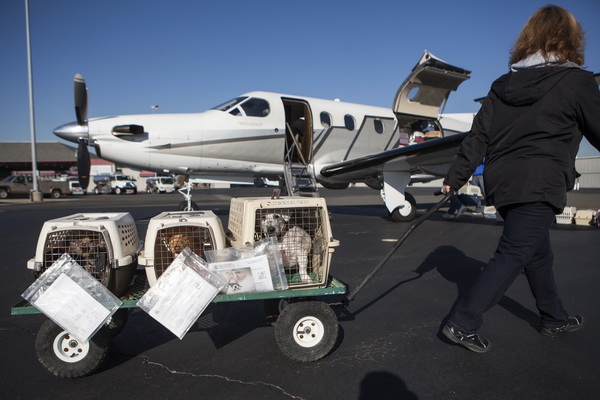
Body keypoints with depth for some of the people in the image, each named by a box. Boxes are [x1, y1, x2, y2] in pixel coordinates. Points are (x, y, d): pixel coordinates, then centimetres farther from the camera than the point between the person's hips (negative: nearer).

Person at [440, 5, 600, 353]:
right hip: (539, 186, -7)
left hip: (502, 182, 7)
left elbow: (479, 136, 5)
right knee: (512, 257, -4)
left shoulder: (503, 85, 8)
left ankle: (555, 319, 38)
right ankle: (463, 323, -6)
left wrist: (456, 177, 7)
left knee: (538, 252, 21)